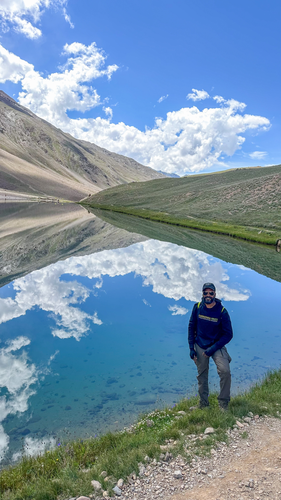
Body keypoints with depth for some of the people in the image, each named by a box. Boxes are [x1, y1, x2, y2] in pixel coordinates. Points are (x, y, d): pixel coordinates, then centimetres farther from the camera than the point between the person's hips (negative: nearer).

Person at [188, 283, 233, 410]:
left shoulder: (222, 312, -14)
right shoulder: (197, 307, -6)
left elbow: (228, 334, -10)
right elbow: (191, 327, 4)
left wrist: (212, 349, -16)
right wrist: (191, 347, -1)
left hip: (216, 346, -2)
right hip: (200, 346, 2)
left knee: (225, 371, -20)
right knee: (202, 376, 10)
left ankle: (223, 403, 0)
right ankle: (203, 403, 29)